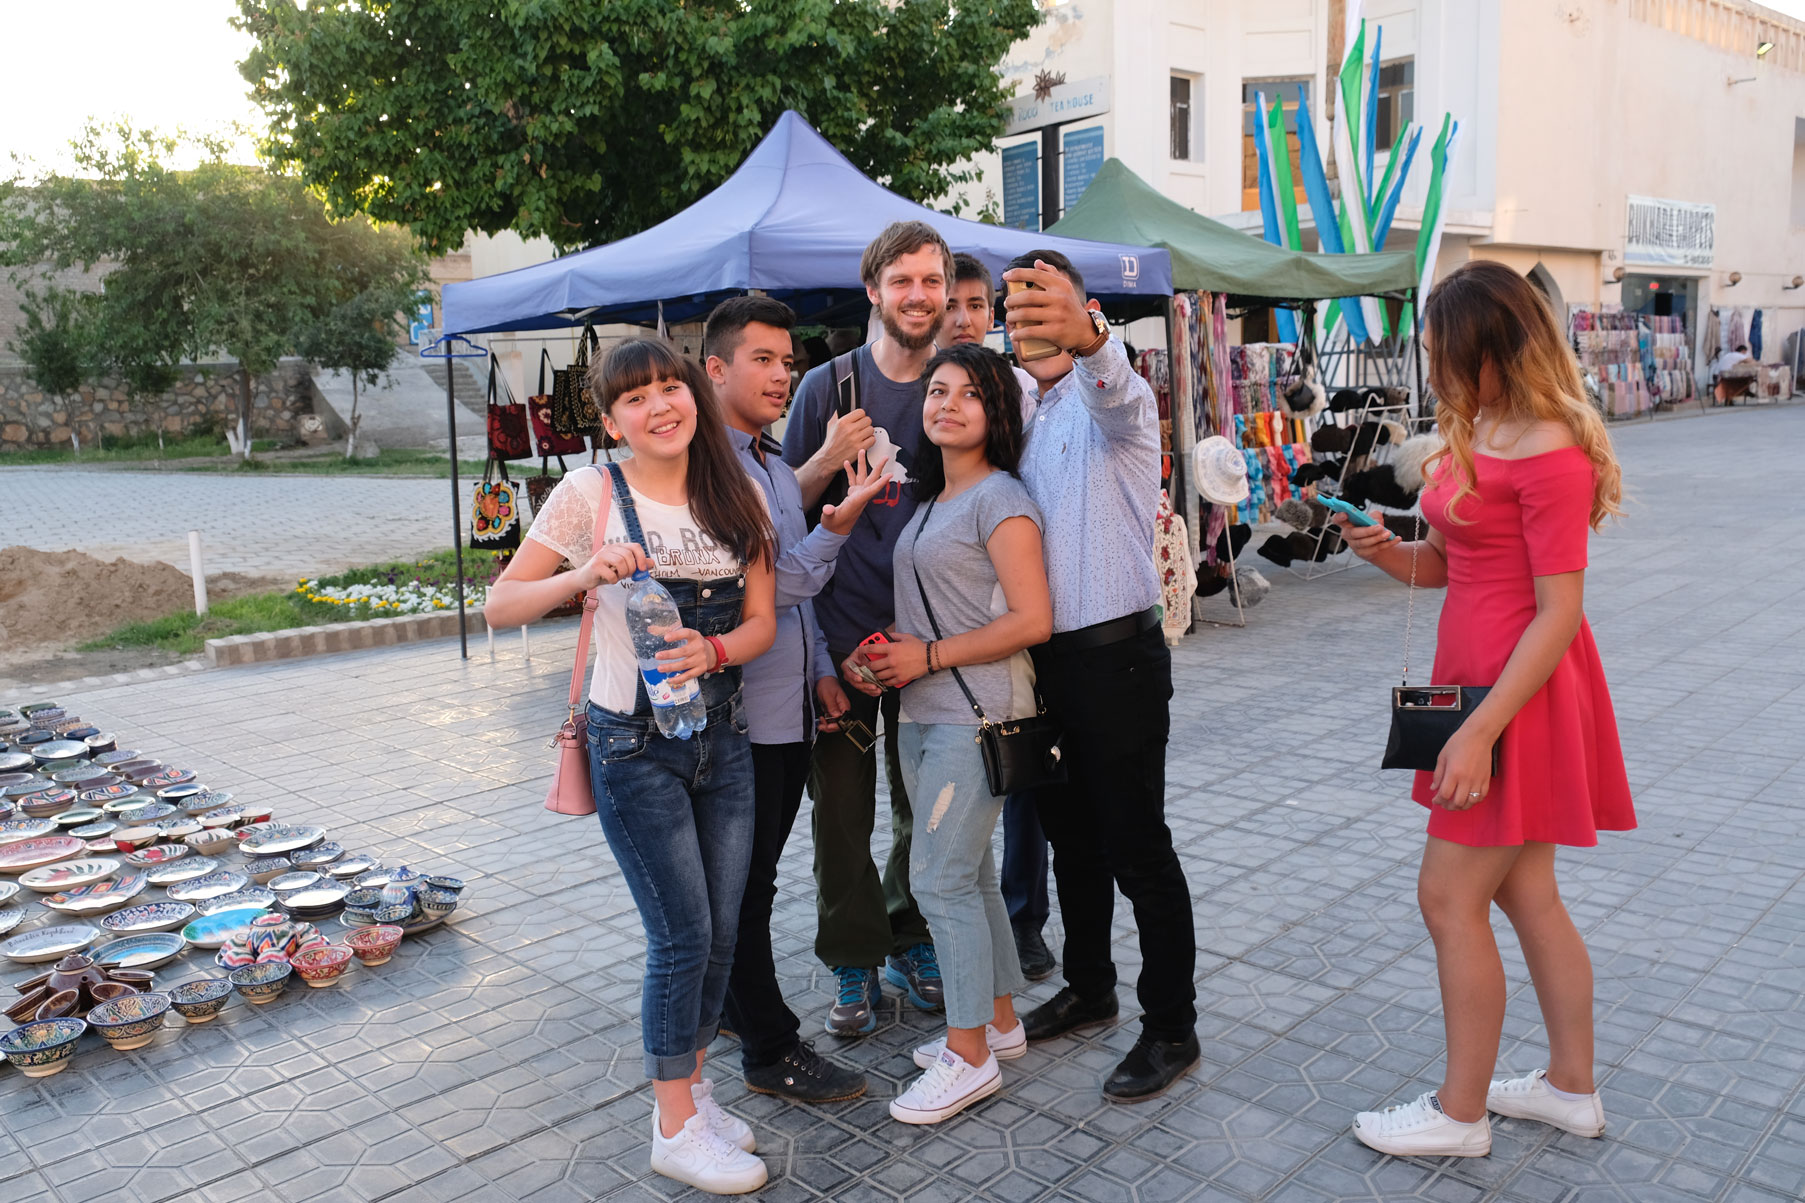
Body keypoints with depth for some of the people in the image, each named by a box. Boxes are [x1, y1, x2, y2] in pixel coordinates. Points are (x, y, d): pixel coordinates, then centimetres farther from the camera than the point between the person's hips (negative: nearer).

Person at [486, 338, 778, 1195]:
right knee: (684, 933, -2)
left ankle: (689, 1087, 32)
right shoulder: (590, 495, -8)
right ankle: (675, 1129, 17)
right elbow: (500, 607, -8)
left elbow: (762, 623, 2)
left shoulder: (737, 496, 4)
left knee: (721, 930, 11)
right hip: (634, 745, -4)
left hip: (723, 735, 5)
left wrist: (712, 650, -19)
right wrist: (583, 575, -25)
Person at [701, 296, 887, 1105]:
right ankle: (770, 1050, 14)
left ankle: (736, 1002, 35)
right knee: (746, 882, 3)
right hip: (739, 710, -9)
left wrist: (821, 669, 17)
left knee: (755, 875, 19)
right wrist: (840, 521, -30)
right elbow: (777, 582, -20)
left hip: (790, 705, 9)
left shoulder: (775, 465, 14)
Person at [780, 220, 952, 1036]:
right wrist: (827, 461, -18)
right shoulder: (828, 385, -2)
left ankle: (909, 942, 34)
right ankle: (853, 962, 23)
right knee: (842, 808, 5)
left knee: (925, 806, 14)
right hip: (841, 633, -2)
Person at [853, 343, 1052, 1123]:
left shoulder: (1000, 500, -11)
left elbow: (1031, 621, -17)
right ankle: (998, 1022, 29)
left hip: (974, 714, -9)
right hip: (923, 713, 9)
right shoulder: (931, 501, 16)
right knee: (968, 872, 15)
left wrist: (929, 656, -15)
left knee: (942, 880, -6)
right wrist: (889, 655, 4)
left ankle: (970, 1058, 8)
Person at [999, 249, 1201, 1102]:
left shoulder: (1117, 399, -9)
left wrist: (1085, 333, -58)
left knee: (1137, 848, 0)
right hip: (1045, 657, 7)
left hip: (1116, 656, -7)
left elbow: (1111, 387, -36)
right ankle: (1088, 989, 36)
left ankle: (1171, 1027, 15)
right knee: (1071, 839, 18)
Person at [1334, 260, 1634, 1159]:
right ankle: (1572, 1086, 33)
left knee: (1449, 896, 0)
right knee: (1525, 892, 17)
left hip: (1520, 693, -9)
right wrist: (1385, 552, -6)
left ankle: (1460, 1114, 16)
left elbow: (1558, 614, -21)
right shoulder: (1478, 437, 10)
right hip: (1480, 677, 9)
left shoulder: (1548, 451, -18)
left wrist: (1479, 730, -23)